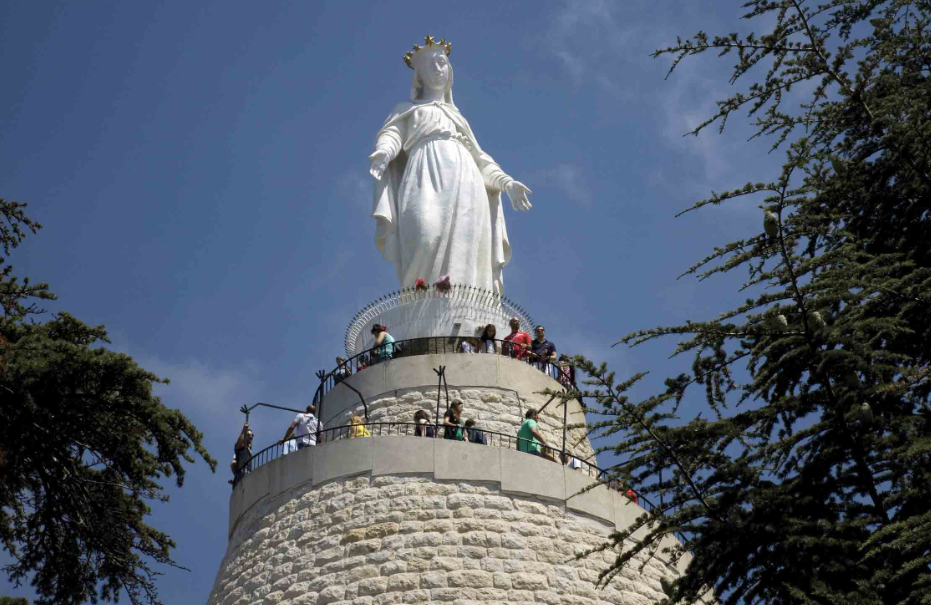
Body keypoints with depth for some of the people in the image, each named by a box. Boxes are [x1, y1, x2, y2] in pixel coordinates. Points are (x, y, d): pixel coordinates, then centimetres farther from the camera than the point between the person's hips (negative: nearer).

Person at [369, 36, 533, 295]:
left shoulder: (457, 117, 38)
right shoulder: (407, 109, 27)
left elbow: (478, 156, 33)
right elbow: (390, 135, 7)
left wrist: (506, 182, 16)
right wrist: (383, 153, -17)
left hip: (465, 182, 4)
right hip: (429, 178, -4)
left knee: (465, 251, -20)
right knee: (426, 239, -31)